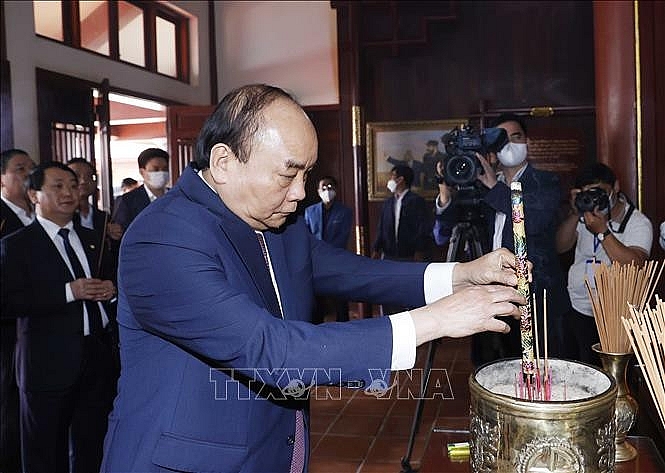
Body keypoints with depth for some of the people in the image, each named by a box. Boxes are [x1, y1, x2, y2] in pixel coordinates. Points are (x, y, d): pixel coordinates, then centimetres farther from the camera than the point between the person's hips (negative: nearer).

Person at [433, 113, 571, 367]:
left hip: (537, 297, -3)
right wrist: (445, 193, -10)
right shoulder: (483, 187, 11)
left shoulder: (546, 182, 3)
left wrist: (495, 187, -18)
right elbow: (442, 235, 7)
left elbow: (537, 221, -18)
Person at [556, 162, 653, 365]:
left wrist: (602, 231, -26)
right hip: (573, 309, 5)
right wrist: (574, 214, -13)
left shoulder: (639, 223, -8)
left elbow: (635, 266, -23)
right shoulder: (586, 214, 7)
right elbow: (561, 247, -1)